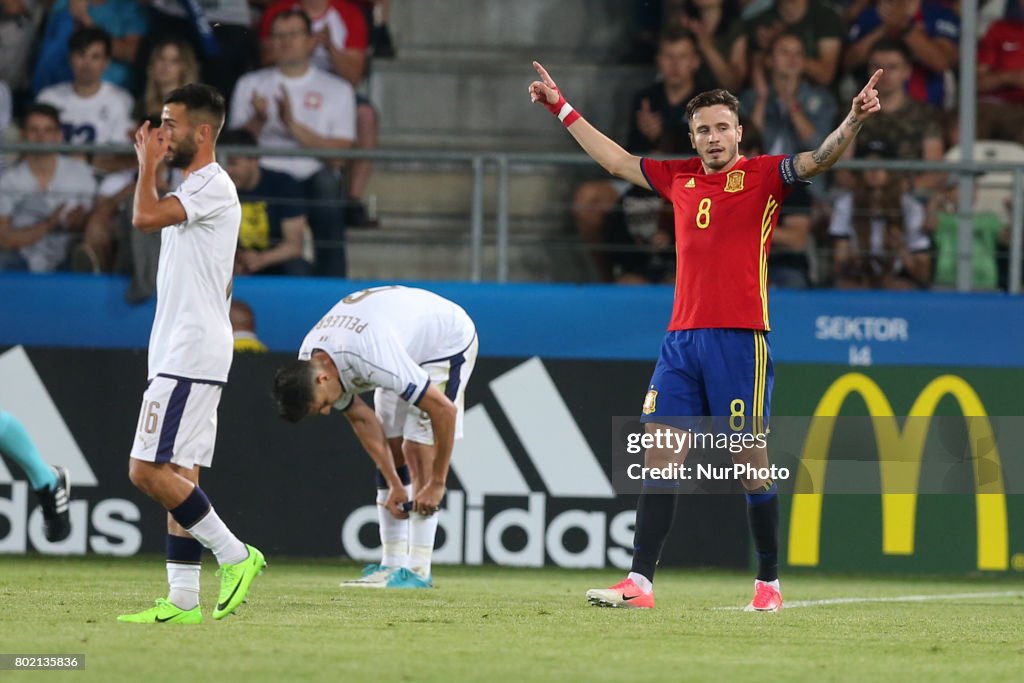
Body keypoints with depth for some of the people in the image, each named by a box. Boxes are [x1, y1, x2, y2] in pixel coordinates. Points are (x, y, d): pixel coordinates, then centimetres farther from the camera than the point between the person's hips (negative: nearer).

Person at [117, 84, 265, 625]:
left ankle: (235, 555, -6)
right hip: (181, 353, 11)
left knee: (148, 470, -14)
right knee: (179, 473, 6)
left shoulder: (213, 186, -13)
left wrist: (148, 164, -10)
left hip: (190, 353, -11)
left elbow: (144, 217, -24)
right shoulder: (194, 189, 20)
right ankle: (183, 601, 5)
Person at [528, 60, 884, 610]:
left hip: (740, 337, -5)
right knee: (658, 454, -1)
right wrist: (561, 107, 33)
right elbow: (615, 159, 28)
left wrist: (853, 120, -32)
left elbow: (819, 158, -13)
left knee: (751, 460, -3)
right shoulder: (678, 178, 15)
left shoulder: (762, 177, 1)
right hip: (682, 335, 5)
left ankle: (768, 584, 7)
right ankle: (640, 582, -2)